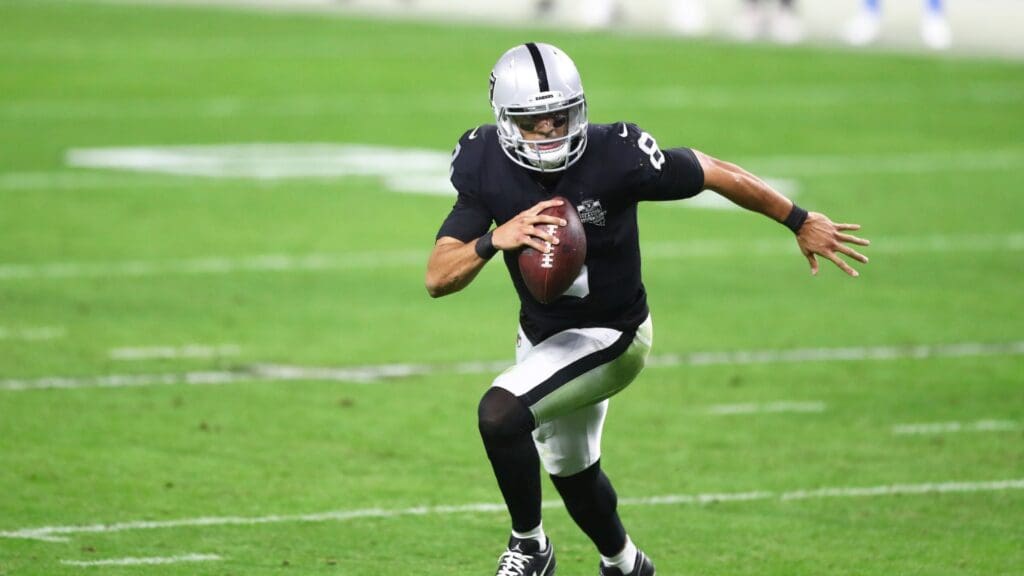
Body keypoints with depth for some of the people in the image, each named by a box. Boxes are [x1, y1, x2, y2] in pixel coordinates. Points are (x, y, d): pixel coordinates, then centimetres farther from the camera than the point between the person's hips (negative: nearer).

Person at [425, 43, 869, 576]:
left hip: (609, 338, -6)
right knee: (570, 470, 24)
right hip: (541, 335, 6)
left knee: (499, 414, -27)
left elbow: (716, 173, -13)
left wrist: (801, 222, -3)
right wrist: (493, 240, -41)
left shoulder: (613, 157, -29)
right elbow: (438, 278, -21)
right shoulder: (488, 167, -18)